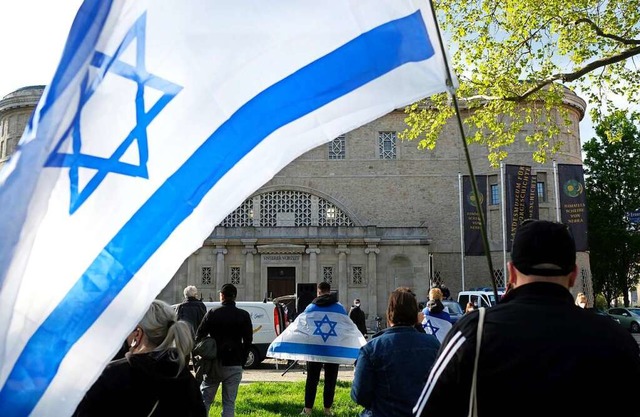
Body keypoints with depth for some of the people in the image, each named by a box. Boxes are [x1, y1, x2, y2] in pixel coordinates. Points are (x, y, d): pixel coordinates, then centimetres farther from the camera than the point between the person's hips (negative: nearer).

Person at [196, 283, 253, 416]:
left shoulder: (212, 313, -1)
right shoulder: (243, 316, 0)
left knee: (205, 399, 12)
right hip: (234, 365, 0)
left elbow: (198, 337, 1)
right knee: (229, 402, 5)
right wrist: (242, 359, 7)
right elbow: (248, 340, -1)